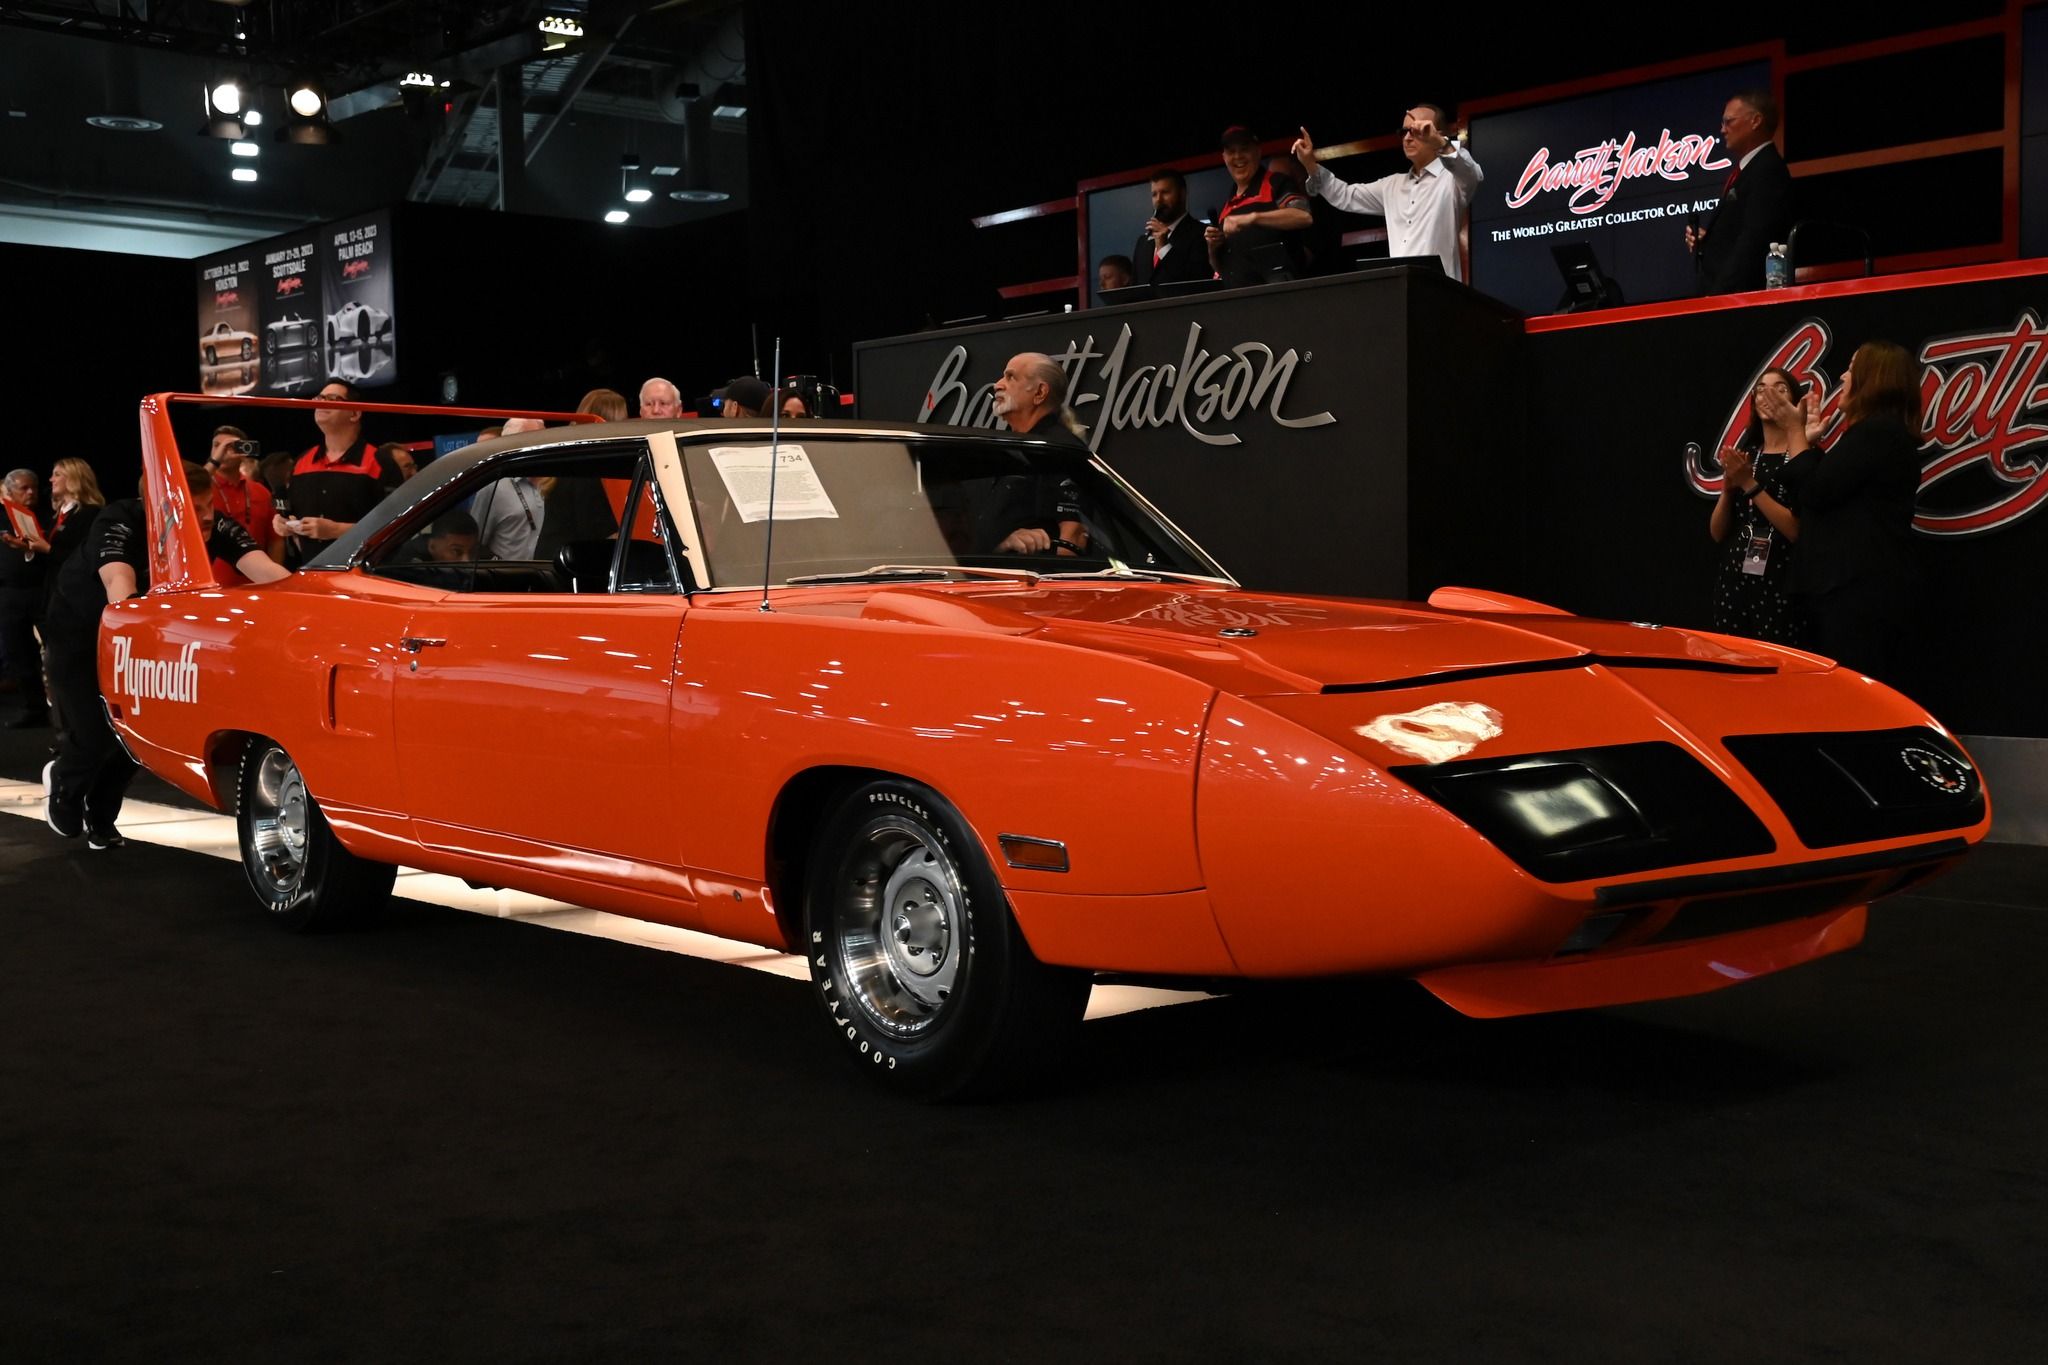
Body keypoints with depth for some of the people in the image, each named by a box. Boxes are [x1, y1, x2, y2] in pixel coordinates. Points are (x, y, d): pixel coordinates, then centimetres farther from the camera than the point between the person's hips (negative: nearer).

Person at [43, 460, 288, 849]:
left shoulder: (216, 528, -24)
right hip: (79, 632, -4)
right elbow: (120, 583, -51)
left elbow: (263, 569, -39)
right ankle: (62, 781, 29)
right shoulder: (119, 523, -34)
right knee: (94, 736, -8)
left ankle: (100, 817, 28)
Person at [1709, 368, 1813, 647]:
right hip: (1734, 582, 5)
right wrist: (1728, 486, -6)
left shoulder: (1806, 458, -4)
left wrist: (1750, 485, -15)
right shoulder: (1744, 454, 13)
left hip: (1782, 588, -5)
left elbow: (1798, 530, -15)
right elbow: (1717, 533, 10)